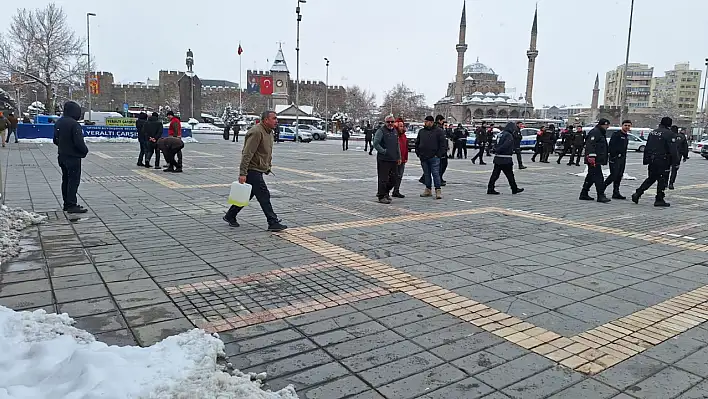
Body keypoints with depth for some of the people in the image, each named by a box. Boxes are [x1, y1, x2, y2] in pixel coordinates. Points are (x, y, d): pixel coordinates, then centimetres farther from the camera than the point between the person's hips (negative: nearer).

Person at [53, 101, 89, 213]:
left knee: (66, 180, 15)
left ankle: (67, 204, 22)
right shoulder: (74, 124, -20)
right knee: (74, 180, -4)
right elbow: (79, 142, -22)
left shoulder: (58, 123, 9)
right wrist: (85, 150, -5)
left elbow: (55, 140, 16)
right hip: (73, 157, -9)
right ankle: (71, 205, -3)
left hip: (62, 156, 9)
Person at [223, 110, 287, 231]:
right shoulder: (256, 132, -20)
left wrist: (269, 166, 19)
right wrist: (242, 173, -26)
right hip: (252, 170, -10)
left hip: (258, 170, 10)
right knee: (264, 196, -7)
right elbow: (247, 154, -24)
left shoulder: (269, 132, 12)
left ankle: (230, 216, 30)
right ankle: (273, 223, -2)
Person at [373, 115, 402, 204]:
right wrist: (384, 151, -16)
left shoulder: (395, 132, 17)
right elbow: (376, 143, -14)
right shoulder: (381, 131, -7)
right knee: (383, 179, -5)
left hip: (393, 160, 7)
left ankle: (385, 192, 31)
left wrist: (399, 157, 19)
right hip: (383, 160, -7)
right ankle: (381, 196, 4)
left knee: (393, 179, 12)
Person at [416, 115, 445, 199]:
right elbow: (417, 143, 21)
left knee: (435, 174, -7)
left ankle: (438, 191, -2)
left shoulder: (438, 132, -1)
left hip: (434, 158, -5)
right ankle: (428, 190, 19)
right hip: (423, 158, 5)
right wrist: (418, 154, 10)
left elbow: (443, 144, -4)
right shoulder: (421, 132, 14)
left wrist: (439, 155, -10)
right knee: (426, 174, 11)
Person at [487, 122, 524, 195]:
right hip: (505, 159, -8)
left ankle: (490, 189, 4)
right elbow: (505, 146, -22)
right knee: (510, 175, 4)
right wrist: (497, 151, -14)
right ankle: (514, 189, 15)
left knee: (495, 174, 7)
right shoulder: (509, 136, -13)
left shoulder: (501, 134, 15)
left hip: (497, 158, 8)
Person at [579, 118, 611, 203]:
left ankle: (584, 194, 19)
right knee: (598, 177, -12)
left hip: (598, 160, 11)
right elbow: (590, 145, -22)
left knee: (590, 177, 13)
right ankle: (601, 196, -13)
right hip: (594, 160, -11)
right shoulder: (595, 132, -11)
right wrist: (591, 156, -28)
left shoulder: (600, 133, 23)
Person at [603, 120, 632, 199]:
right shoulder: (616, 134, -8)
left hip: (622, 158, 8)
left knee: (619, 176, 7)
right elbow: (611, 146, -15)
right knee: (614, 175, -13)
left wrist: (624, 158, 17)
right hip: (615, 158, -8)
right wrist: (613, 156, -19)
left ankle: (616, 193, 10)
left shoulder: (627, 136, 18)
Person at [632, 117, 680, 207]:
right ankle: (659, 200, 5)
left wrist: (646, 160, 21)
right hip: (662, 161, -7)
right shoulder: (670, 134, -10)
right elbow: (673, 151, -13)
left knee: (651, 178, 16)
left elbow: (646, 148, 15)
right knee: (662, 180, 2)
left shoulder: (652, 133, 11)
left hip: (652, 161, 7)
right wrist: (676, 163, -7)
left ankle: (637, 194, 8)